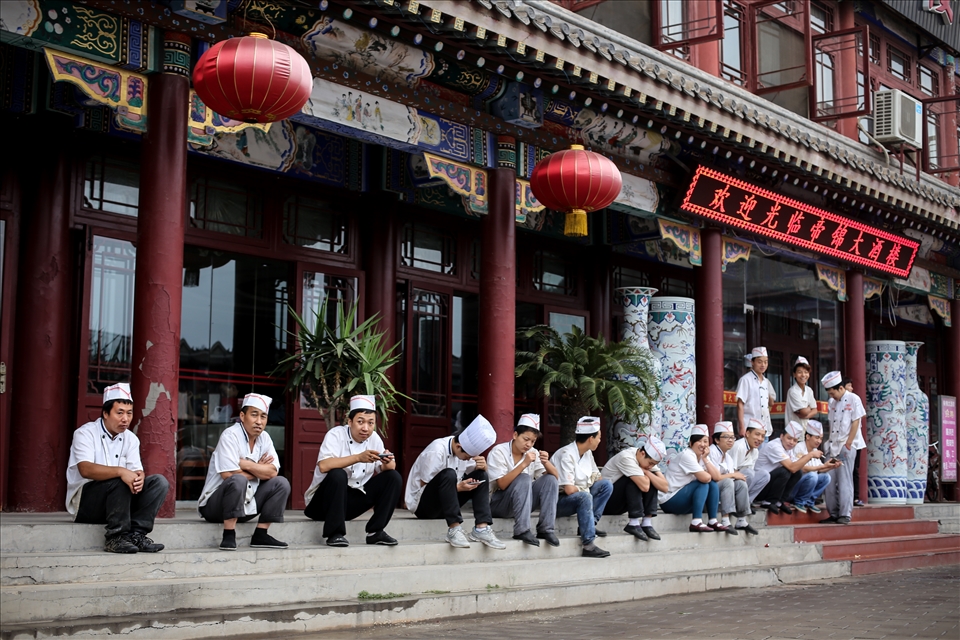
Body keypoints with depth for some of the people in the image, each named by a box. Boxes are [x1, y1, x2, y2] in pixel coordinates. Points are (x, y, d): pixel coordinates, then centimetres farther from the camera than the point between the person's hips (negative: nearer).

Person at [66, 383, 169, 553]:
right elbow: (85, 469, -27)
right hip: (85, 504, -6)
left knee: (159, 482, -13)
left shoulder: (130, 438, 10)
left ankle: (136, 534, -22)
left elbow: (136, 470, -2)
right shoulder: (85, 433, -9)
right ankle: (116, 538, -29)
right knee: (119, 481, -34)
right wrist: (120, 471, -41)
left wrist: (139, 477, -29)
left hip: (117, 499, 6)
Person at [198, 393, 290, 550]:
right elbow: (229, 475, -25)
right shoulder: (230, 436, -17)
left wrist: (246, 464, -19)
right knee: (238, 480, -35)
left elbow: (272, 472, -6)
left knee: (281, 483, -5)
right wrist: (258, 470, -8)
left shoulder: (264, 438, 4)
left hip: (246, 505, 7)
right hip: (215, 505, -7)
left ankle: (260, 535, -5)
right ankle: (229, 536, -27)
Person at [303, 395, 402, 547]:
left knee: (394, 477, -7)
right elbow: (323, 466, -34)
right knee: (337, 474, -35)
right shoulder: (336, 434, -17)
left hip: (353, 500, 6)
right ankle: (335, 534, -24)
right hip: (323, 501, -6)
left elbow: (385, 471, -1)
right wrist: (358, 458, -42)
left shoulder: (374, 438, 1)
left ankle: (375, 532, -6)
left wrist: (387, 463, -25)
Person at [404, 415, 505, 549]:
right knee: (448, 474, -33)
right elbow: (425, 486, -21)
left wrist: (483, 467, -16)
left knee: (481, 475, -8)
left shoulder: (466, 449, -2)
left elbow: (477, 477, 7)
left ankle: (482, 528, -19)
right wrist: (457, 487, -27)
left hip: (445, 504, 8)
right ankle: (454, 530, -33)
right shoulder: (436, 452, -24)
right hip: (422, 504, -8)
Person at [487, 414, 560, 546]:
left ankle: (546, 529, -19)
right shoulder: (499, 452, -13)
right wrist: (524, 464, -31)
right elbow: (502, 484, -24)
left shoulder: (533, 453, 3)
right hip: (497, 504, -6)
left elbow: (555, 477, -3)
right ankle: (522, 531, -34)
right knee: (524, 479, -30)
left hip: (523, 502, 6)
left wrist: (546, 462, -23)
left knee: (550, 480, -14)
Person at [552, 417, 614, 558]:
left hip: (578, 494, 9)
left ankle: (591, 524, -8)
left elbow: (597, 478, 10)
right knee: (585, 497, -36)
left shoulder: (587, 453, 6)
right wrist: (586, 489, -10)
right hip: (558, 501, -9)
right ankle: (588, 545, -36)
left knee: (607, 485, -2)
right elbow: (569, 489, -27)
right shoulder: (567, 455, -22)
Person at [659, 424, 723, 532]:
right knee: (703, 483, -21)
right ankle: (696, 522, -27)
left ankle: (713, 521, -6)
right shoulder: (687, 455, -19)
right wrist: (710, 476, -5)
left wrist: (705, 459, -11)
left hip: (683, 499, 8)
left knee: (713, 484, -5)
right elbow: (705, 478, -27)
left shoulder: (703, 456, 7)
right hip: (669, 501, -8)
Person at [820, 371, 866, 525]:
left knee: (844, 482, -6)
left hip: (847, 447, -6)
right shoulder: (832, 402, 13)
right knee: (830, 482, 4)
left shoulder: (853, 399, -5)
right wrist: (831, 444, 6)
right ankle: (833, 514, 11)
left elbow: (855, 423, -8)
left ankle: (845, 515, -2)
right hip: (833, 447, 6)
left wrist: (847, 444, -12)